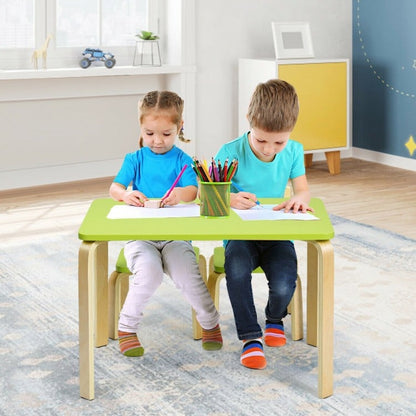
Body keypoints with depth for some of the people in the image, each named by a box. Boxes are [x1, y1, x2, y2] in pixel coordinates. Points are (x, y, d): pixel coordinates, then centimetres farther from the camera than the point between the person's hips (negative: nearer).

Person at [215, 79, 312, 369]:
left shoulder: (293, 152, -1)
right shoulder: (231, 153, -11)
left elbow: (303, 189, 3)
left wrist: (299, 198, -22)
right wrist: (229, 199, -30)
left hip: (277, 234, 2)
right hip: (240, 234, -2)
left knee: (284, 285, -24)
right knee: (237, 271, -36)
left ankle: (275, 319, 16)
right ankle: (251, 337, -14)